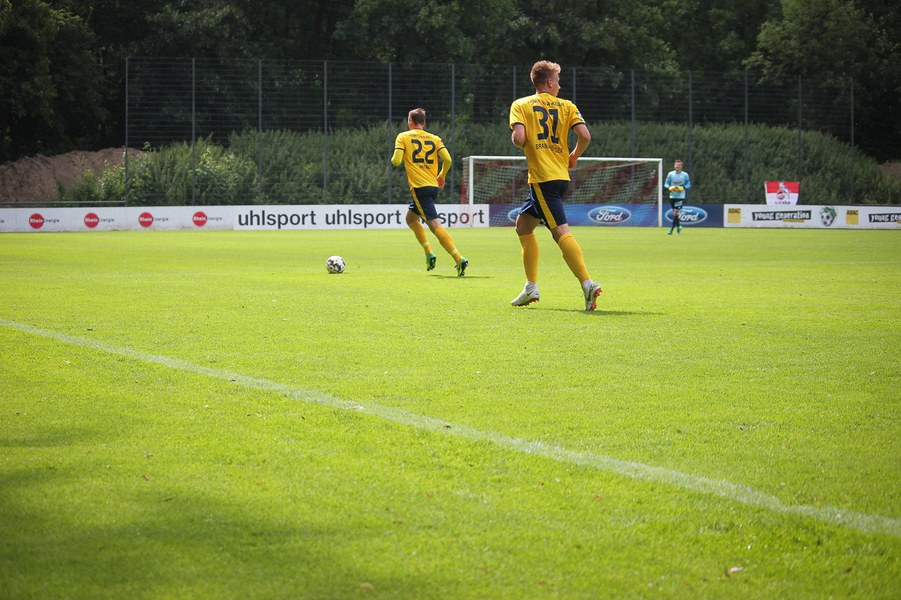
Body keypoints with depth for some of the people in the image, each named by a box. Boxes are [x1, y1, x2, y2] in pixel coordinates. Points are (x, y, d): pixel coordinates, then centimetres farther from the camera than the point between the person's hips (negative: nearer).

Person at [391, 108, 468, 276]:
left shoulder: (403, 137, 0)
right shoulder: (434, 139, 11)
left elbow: (396, 161, -9)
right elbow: (447, 159, 0)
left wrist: (394, 159, 16)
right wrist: (441, 176, 17)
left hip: (419, 187, -6)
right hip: (433, 186, 6)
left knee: (435, 224, -13)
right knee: (410, 218, 24)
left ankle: (459, 259, -27)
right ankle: (429, 253, 12)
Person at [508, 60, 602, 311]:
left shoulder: (520, 105, 2)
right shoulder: (567, 106, 10)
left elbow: (519, 138, -13)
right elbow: (585, 135, -2)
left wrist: (516, 139, 10)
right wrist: (574, 156, 15)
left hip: (542, 178, -5)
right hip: (561, 175, 5)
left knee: (561, 231, -15)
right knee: (523, 224, 18)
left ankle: (587, 283, -31)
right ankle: (531, 287, 18)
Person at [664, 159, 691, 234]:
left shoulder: (685, 175, -1)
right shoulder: (670, 174, 2)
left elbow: (688, 184, 6)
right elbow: (666, 183, 7)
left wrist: (683, 188, -14)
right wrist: (669, 188, -15)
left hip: (680, 196, -3)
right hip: (672, 196, 3)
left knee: (675, 212, -12)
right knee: (674, 212, 8)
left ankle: (671, 229, -11)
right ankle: (678, 226, 29)